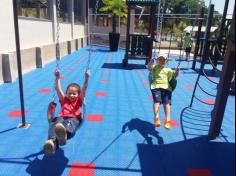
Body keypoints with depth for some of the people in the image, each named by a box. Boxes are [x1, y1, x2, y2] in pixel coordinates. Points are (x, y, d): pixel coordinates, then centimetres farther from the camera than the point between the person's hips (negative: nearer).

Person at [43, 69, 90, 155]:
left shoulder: (79, 100, 25)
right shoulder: (64, 100, 30)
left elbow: (84, 89, 11)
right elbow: (58, 89, 18)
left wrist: (86, 78, -1)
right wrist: (57, 78, 8)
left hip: (74, 118, -2)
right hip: (61, 117, 2)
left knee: (69, 123, -42)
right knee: (54, 125, -36)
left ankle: (64, 133, -78)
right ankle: (52, 142, -65)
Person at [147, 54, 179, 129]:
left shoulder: (168, 70, 27)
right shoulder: (154, 67, 20)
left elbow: (175, 75, 19)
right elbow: (149, 67, -1)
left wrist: (177, 71, -3)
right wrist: (151, 62, -21)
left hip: (166, 87, 2)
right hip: (156, 86, -2)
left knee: (167, 102, -16)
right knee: (157, 101, -23)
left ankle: (167, 120, -22)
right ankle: (156, 118, -31)